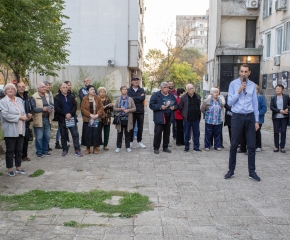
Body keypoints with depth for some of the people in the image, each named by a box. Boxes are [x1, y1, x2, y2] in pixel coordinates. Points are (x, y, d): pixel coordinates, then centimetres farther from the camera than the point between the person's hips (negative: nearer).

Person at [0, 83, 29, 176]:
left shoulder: (20, 100, 14)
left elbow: (24, 112, 21)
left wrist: (25, 116, -3)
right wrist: (20, 117, -15)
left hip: (20, 130, 5)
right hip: (10, 131, -5)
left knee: (19, 150, 11)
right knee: (10, 150, 2)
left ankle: (18, 168, 22)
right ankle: (10, 170, 12)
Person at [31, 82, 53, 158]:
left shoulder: (47, 96, 14)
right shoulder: (34, 97, -9)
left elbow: (50, 105, 23)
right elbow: (33, 109, -16)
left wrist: (51, 109, 1)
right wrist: (42, 109, -21)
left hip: (47, 119, 7)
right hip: (39, 120, -7)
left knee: (47, 137, 11)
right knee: (39, 138, -1)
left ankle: (45, 151, 24)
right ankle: (39, 152, 11)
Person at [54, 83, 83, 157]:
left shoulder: (71, 97, 10)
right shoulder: (57, 97, 1)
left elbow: (75, 106, 4)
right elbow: (57, 108, -8)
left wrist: (71, 114, -11)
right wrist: (65, 114, -15)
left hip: (71, 118, 2)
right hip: (62, 119, -1)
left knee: (75, 134, -4)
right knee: (63, 135, 7)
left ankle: (77, 150, -3)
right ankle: (65, 150, 19)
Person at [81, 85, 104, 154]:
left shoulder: (98, 98, 6)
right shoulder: (84, 99, 2)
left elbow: (101, 107, 2)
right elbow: (83, 109, -4)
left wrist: (97, 115, -13)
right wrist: (90, 115, -14)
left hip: (97, 119, 1)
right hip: (87, 119, -1)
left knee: (96, 133, 1)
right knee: (88, 134, 1)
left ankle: (95, 148, 12)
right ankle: (88, 148, 14)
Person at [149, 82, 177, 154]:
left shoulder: (172, 96, 14)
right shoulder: (156, 95, -1)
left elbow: (176, 104, 20)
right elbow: (151, 105, -8)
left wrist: (174, 107, -3)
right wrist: (160, 107, -18)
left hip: (169, 117, 5)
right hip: (159, 118, -5)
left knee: (167, 133, 10)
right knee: (158, 133, -6)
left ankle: (165, 147, 21)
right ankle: (156, 148, 5)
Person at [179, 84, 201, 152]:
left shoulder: (197, 96, 5)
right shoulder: (183, 97, -5)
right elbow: (180, 107, 3)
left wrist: (199, 115, 13)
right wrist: (184, 114, 7)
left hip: (196, 119, 2)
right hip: (187, 119, -2)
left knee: (197, 133, 5)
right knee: (186, 134, 5)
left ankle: (196, 147, 15)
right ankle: (186, 147, 16)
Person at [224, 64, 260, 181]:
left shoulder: (252, 85, 9)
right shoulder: (233, 84, 2)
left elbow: (255, 103, 12)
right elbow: (230, 102, -3)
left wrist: (256, 120, 8)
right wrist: (239, 91, -14)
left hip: (250, 116, 2)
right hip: (237, 116, -2)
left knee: (251, 146, 3)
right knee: (234, 145, 2)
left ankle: (252, 172, 12)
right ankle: (231, 170, 14)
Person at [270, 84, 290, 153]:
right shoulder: (273, 98, 5)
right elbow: (271, 107, -4)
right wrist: (280, 111, -15)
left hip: (284, 117, 0)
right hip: (276, 117, 1)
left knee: (283, 132, -1)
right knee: (276, 132, 2)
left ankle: (282, 147, 9)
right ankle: (276, 147, 12)